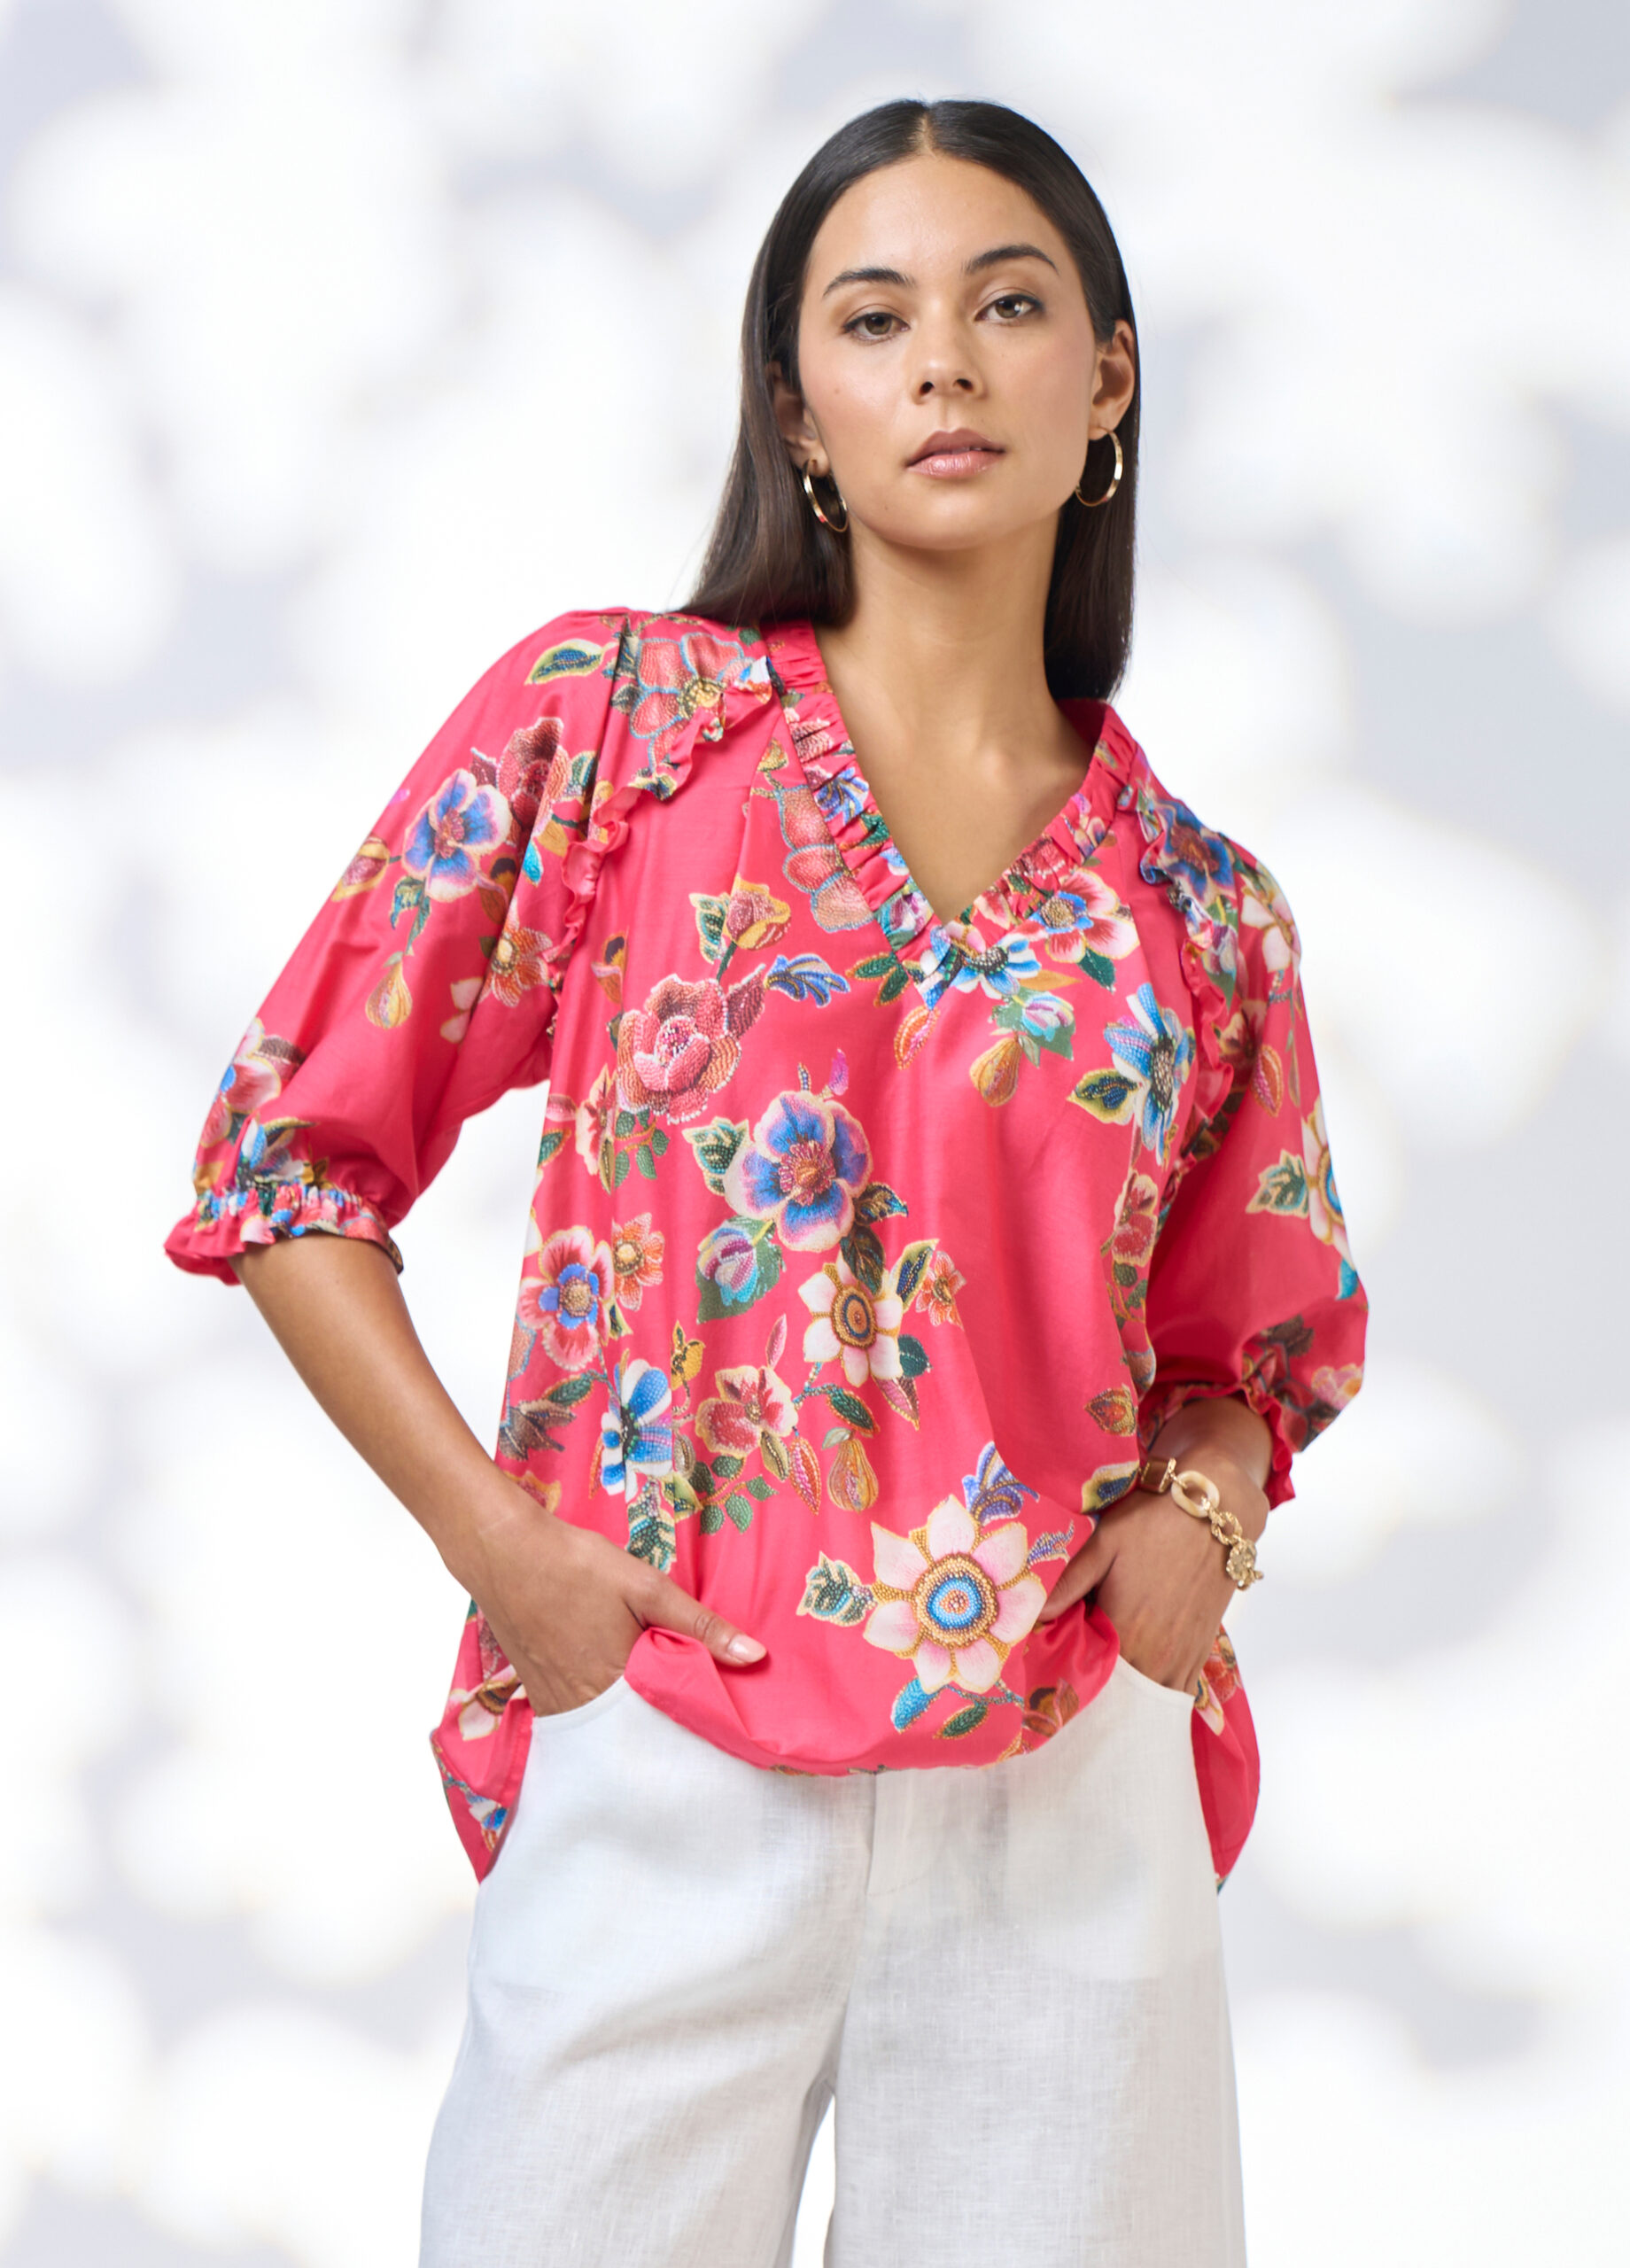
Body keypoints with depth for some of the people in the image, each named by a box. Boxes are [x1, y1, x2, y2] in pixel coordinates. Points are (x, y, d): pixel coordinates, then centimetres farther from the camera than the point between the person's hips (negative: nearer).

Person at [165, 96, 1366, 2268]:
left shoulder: (1200, 907, 8)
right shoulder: (614, 717, 1)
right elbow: (290, 1153, 2)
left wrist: (1201, 1511, -1)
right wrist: (495, 1541, -8)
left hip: (1073, 1795, 2)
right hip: (671, 1777, -2)